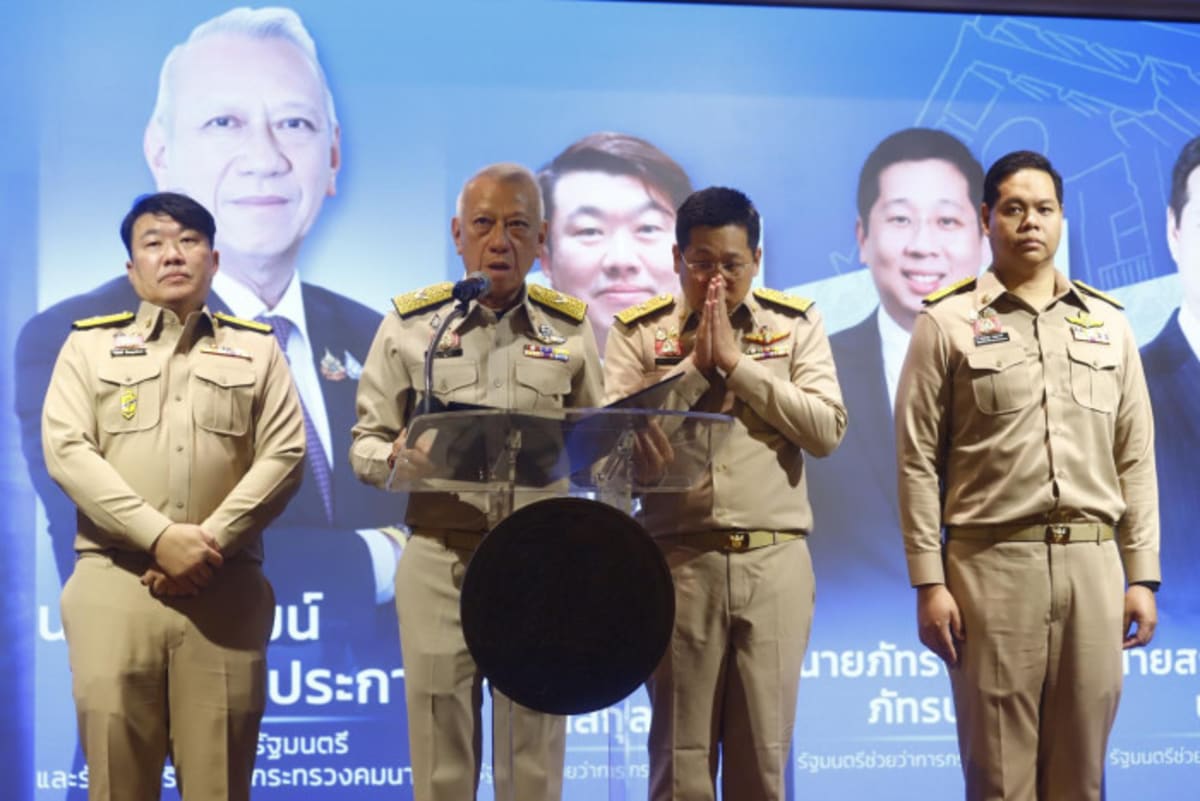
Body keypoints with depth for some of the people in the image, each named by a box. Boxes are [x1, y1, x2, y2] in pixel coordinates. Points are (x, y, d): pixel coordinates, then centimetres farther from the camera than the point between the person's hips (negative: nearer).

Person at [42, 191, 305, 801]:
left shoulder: (257, 349, 14)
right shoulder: (89, 345, 12)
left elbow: (284, 456, 3)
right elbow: (66, 452, -2)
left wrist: (210, 542, -11)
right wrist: (159, 536, -13)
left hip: (225, 589, 0)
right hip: (112, 583, 0)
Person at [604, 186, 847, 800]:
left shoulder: (797, 324, 7)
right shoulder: (638, 332, 5)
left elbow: (828, 431, -4)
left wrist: (737, 362, -8)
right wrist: (695, 364, -9)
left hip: (775, 560, 1)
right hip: (679, 559, -1)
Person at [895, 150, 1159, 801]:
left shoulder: (1107, 324, 12)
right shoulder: (947, 323, 1)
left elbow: (1135, 459, 12)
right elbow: (918, 462, -2)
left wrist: (1143, 576, 6)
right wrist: (929, 583, -8)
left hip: (1093, 561, 3)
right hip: (992, 561, -3)